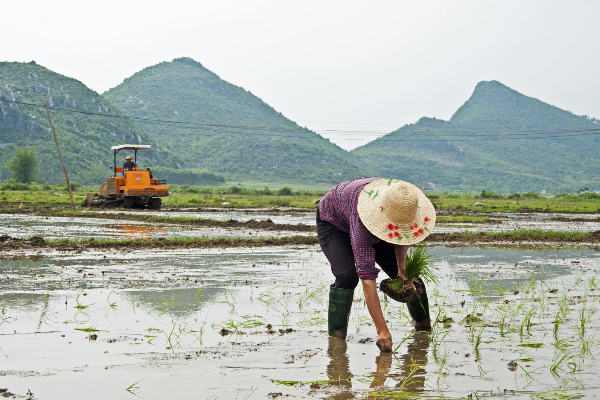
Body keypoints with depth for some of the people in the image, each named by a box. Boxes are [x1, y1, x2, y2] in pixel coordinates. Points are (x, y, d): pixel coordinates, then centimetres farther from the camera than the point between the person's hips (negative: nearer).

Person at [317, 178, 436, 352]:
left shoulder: (403, 202, -31)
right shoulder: (364, 219, -48)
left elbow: (401, 233, -3)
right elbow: (367, 279, -50)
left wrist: (402, 267, -18)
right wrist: (382, 330, -53)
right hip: (333, 222, -5)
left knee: (406, 273, 1)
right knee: (347, 275, -31)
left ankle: (424, 323, 23)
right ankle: (336, 336, -20)